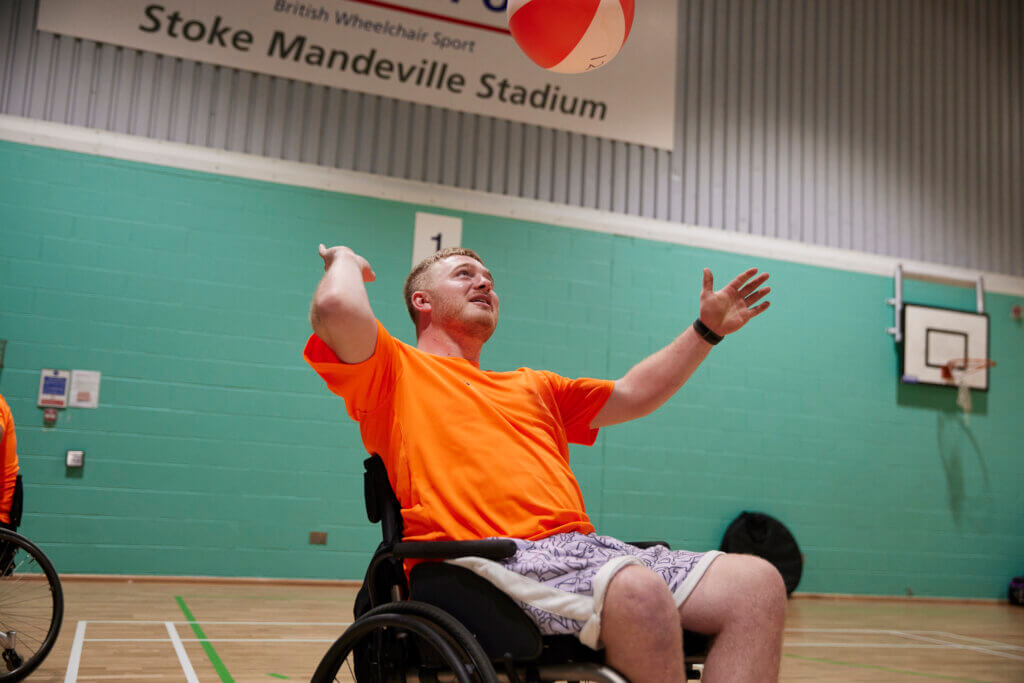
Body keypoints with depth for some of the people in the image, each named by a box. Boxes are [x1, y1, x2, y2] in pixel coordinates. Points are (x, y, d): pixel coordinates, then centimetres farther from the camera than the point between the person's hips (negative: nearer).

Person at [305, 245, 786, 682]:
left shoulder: (533, 387, 34)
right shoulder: (397, 369, 13)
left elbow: (633, 394, 37)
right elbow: (336, 308, -6)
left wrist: (707, 329, 36)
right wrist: (344, 261, 17)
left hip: (583, 548, 7)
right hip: (489, 556, -7)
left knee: (758, 582, -13)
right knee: (638, 590, -37)